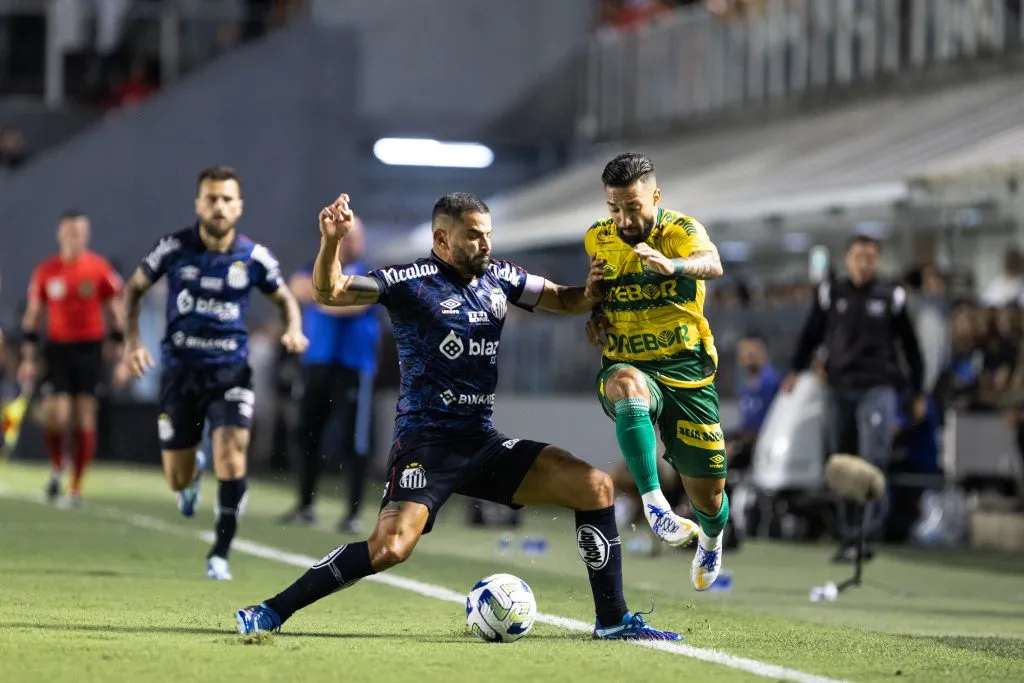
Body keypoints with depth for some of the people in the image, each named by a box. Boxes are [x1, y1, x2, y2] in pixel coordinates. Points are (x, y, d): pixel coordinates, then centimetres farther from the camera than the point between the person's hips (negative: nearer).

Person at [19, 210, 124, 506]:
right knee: (55, 415, -11)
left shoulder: (100, 269, 0)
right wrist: (28, 359, 5)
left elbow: (115, 314, 5)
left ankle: (76, 486, 7)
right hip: (58, 348, 0)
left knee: (85, 419, -1)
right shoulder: (45, 271, 3)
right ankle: (57, 467, 18)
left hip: (90, 349, 0)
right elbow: (32, 318, 9)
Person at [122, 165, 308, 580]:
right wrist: (132, 340, -4)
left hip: (230, 371, -1)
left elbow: (284, 298, 13)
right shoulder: (174, 248, -6)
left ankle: (220, 553, -8)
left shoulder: (254, 258, -4)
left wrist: (293, 329, -8)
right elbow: (135, 288, 8)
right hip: (180, 369, 1)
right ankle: (193, 474, 47)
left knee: (231, 456, -22)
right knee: (177, 480, 6)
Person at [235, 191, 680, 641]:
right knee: (389, 548, -25)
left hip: (484, 443, 6)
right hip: (426, 443, -6)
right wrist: (331, 242, -33)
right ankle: (273, 612, -11)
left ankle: (613, 621, 5)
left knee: (594, 486, -3)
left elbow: (567, 301, 22)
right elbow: (328, 292, -15)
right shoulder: (413, 282, -7)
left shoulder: (499, 279, 11)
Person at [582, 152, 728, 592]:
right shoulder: (598, 239, 2)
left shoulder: (680, 230, -12)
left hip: (686, 371, -1)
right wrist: (595, 313, 2)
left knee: (708, 496, 5)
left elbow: (712, 265, -36)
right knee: (628, 385, -40)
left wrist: (671, 265, -57)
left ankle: (710, 539, 43)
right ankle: (653, 503, -39)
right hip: (627, 367, 1)